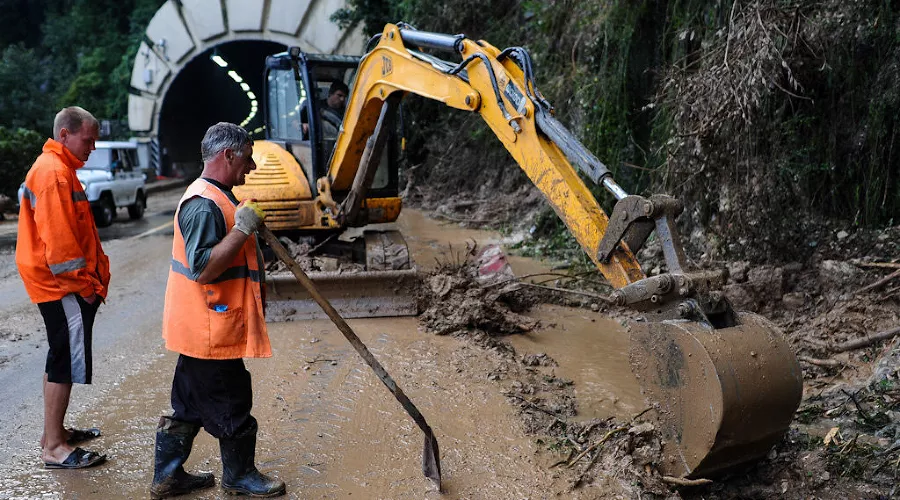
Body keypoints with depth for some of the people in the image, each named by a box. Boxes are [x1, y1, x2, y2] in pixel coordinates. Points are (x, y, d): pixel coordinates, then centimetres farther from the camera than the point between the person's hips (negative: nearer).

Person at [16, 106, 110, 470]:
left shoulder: (60, 169, 18)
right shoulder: (53, 173, -16)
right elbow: (56, 237, -22)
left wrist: (91, 276, 17)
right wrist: (82, 283, -17)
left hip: (64, 283, 11)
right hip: (62, 283, -11)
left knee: (63, 357, 17)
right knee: (68, 359, -6)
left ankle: (55, 432, 29)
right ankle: (54, 447, 1)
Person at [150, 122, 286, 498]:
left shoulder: (216, 198, 14)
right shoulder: (204, 204, -21)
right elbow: (203, 269, -29)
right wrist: (243, 229, -29)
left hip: (200, 329, 10)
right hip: (210, 330, -10)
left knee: (189, 406, 18)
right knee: (231, 404, 6)